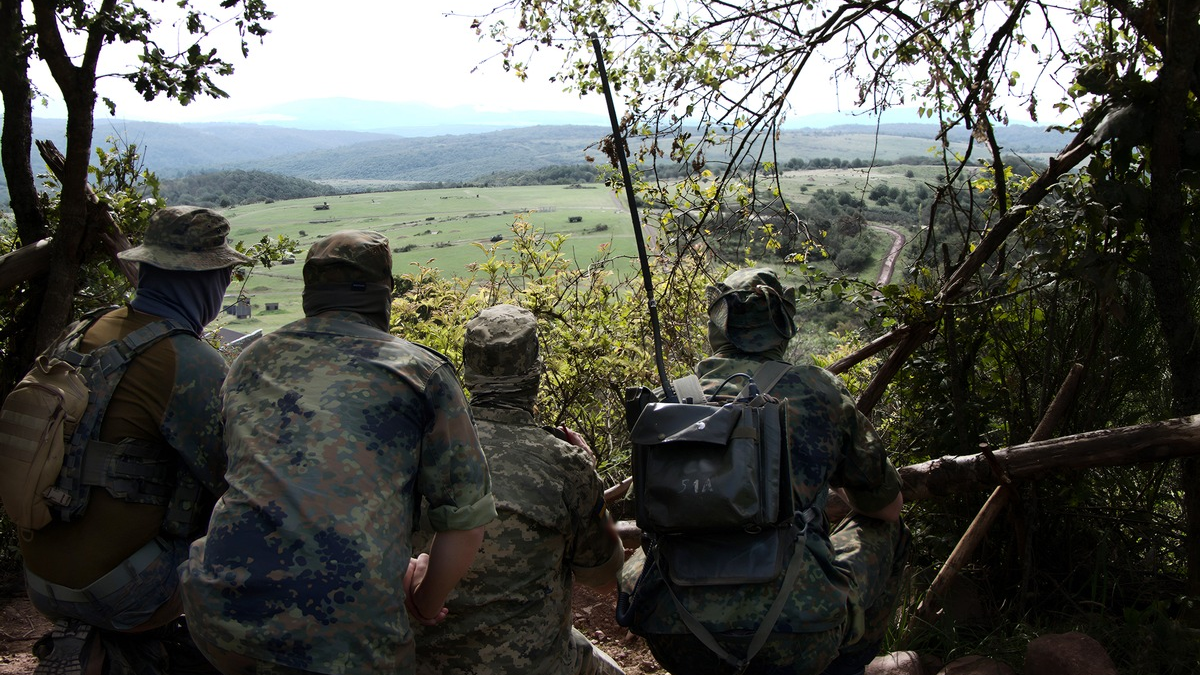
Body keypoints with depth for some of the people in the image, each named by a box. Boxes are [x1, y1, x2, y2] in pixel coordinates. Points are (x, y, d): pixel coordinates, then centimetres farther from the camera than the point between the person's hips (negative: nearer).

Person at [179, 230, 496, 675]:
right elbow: (466, 520, 3)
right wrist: (427, 603, 24)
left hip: (217, 610, 4)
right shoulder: (422, 372, 5)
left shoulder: (250, 362, 18)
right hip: (343, 638, -4)